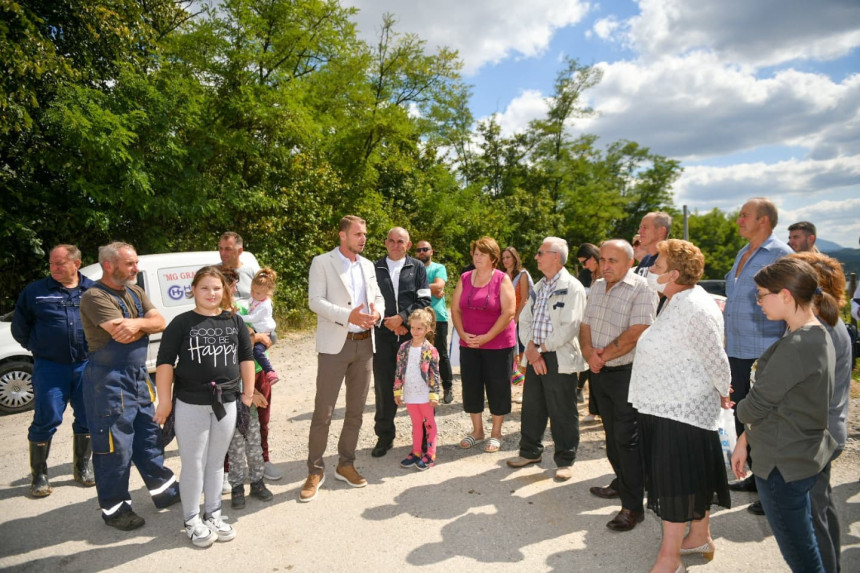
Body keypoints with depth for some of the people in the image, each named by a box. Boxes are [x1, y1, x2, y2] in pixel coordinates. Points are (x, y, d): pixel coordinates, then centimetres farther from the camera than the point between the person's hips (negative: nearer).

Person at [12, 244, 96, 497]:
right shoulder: (35, 291, 2)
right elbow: (20, 327, 11)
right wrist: (38, 348, 8)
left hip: (86, 365, 2)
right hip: (50, 367, -1)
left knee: (87, 418, 8)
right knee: (46, 420, -1)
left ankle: (82, 467, 26)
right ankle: (39, 474, 16)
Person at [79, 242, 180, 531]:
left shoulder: (135, 292, 9)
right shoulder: (95, 297, -16)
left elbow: (160, 323, -1)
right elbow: (123, 334, -26)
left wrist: (137, 323, -20)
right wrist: (143, 324, -8)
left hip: (138, 377, 8)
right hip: (109, 381, -8)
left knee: (149, 436, 18)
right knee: (115, 446, 3)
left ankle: (164, 490, 33)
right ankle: (114, 508, 19)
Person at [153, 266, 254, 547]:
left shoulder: (235, 321, 5)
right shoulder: (182, 322, -5)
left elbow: (246, 357, 9)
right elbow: (165, 362, -6)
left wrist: (248, 391, 6)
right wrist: (164, 400, -8)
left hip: (226, 403, 3)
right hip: (190, 404, -3)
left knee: (216, 462, 15)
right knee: (193, 464, 6)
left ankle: (213, 515, 29)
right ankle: (192, 520, 22)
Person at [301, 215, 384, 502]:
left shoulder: (368, 265, 13)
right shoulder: (322, 262, -4)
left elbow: (378, 297, 14)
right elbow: (315, 301, -13)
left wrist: (377, 312, -10)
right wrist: (348, 316, -26)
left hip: (364, 343, 6)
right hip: (334, 344, -5)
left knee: (356, 409, 12)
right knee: (323, 411, -1)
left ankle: (345, 464, 27)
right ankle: (315, 471, 13)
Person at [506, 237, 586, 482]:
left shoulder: (572, 287, -9)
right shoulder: (538, 287, 15)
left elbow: (569, 327, -18)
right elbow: (524, 320, 9)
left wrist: (541, 348, -15)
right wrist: (531, 348, -8)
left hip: (560, 359, -7)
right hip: (535, 357, 7)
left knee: (562, 413, 4)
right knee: (532, 407, 15)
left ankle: (565, 460, 20)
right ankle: (530, 451, 31)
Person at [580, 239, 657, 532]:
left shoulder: (641, 289, -13)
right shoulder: (597, 287, 11)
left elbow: (636, 333, -22)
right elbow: (585, 326, 9)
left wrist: (604, 355, -15)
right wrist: (589, 354, -9)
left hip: (626, 373, -7)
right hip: (600, 373, 7)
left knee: (626, 438, -3)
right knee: (612, 434, 18)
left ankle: (633, 505, 7)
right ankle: (622, 483, 36)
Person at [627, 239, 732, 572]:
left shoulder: (695, 309, -22)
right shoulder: (677, 302, 9)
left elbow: (715, 359, -17)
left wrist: (723, 394, -5)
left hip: (681, 409, -10)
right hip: (665, 405, 10)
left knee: (676, 481, 0)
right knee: (693, 478, 21)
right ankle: (700, 537, 37)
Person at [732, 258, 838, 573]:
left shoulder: (796, 346, -26)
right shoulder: (818, 336, 5)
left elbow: (757, 405, -20)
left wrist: (739, 409, 4)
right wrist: (745, 439, 13)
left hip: (783, 464, -9)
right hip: (805, 455, 9)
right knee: (804, 544, 23)